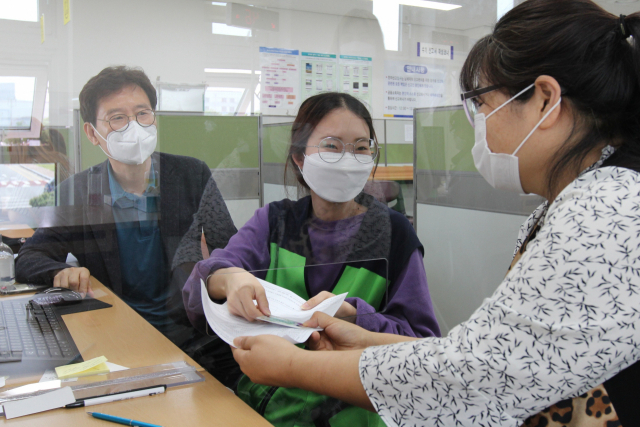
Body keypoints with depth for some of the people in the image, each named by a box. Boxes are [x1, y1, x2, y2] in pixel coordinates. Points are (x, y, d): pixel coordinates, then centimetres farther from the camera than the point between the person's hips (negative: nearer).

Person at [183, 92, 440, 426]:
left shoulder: (393, 232, 0)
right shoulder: (273, 221, 8)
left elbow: (422, 339, -3)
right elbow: (197, 286, -2)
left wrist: (353, 315, -21)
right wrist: (228, 278, -25)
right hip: (263, 395, 2)